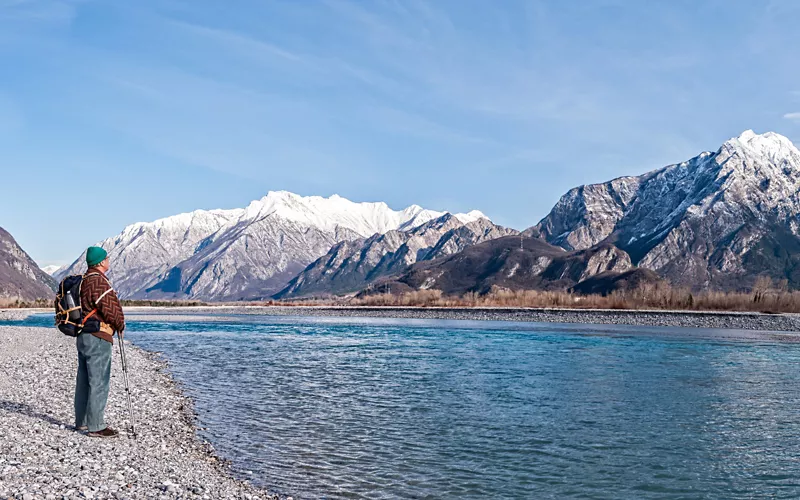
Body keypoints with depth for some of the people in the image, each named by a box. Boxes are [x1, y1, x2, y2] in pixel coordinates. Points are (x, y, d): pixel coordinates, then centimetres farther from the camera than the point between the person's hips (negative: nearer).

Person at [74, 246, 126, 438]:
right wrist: (120, 325, -1)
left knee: (84, 380, 17)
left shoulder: (83, 280, 13)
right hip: (98, 338, -10)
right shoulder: (99, 282, -18)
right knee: (99, 383, -5)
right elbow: (111, 309, -21)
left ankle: (82, 421, 28)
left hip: (83, 337, 10)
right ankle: (96, 426, -2)